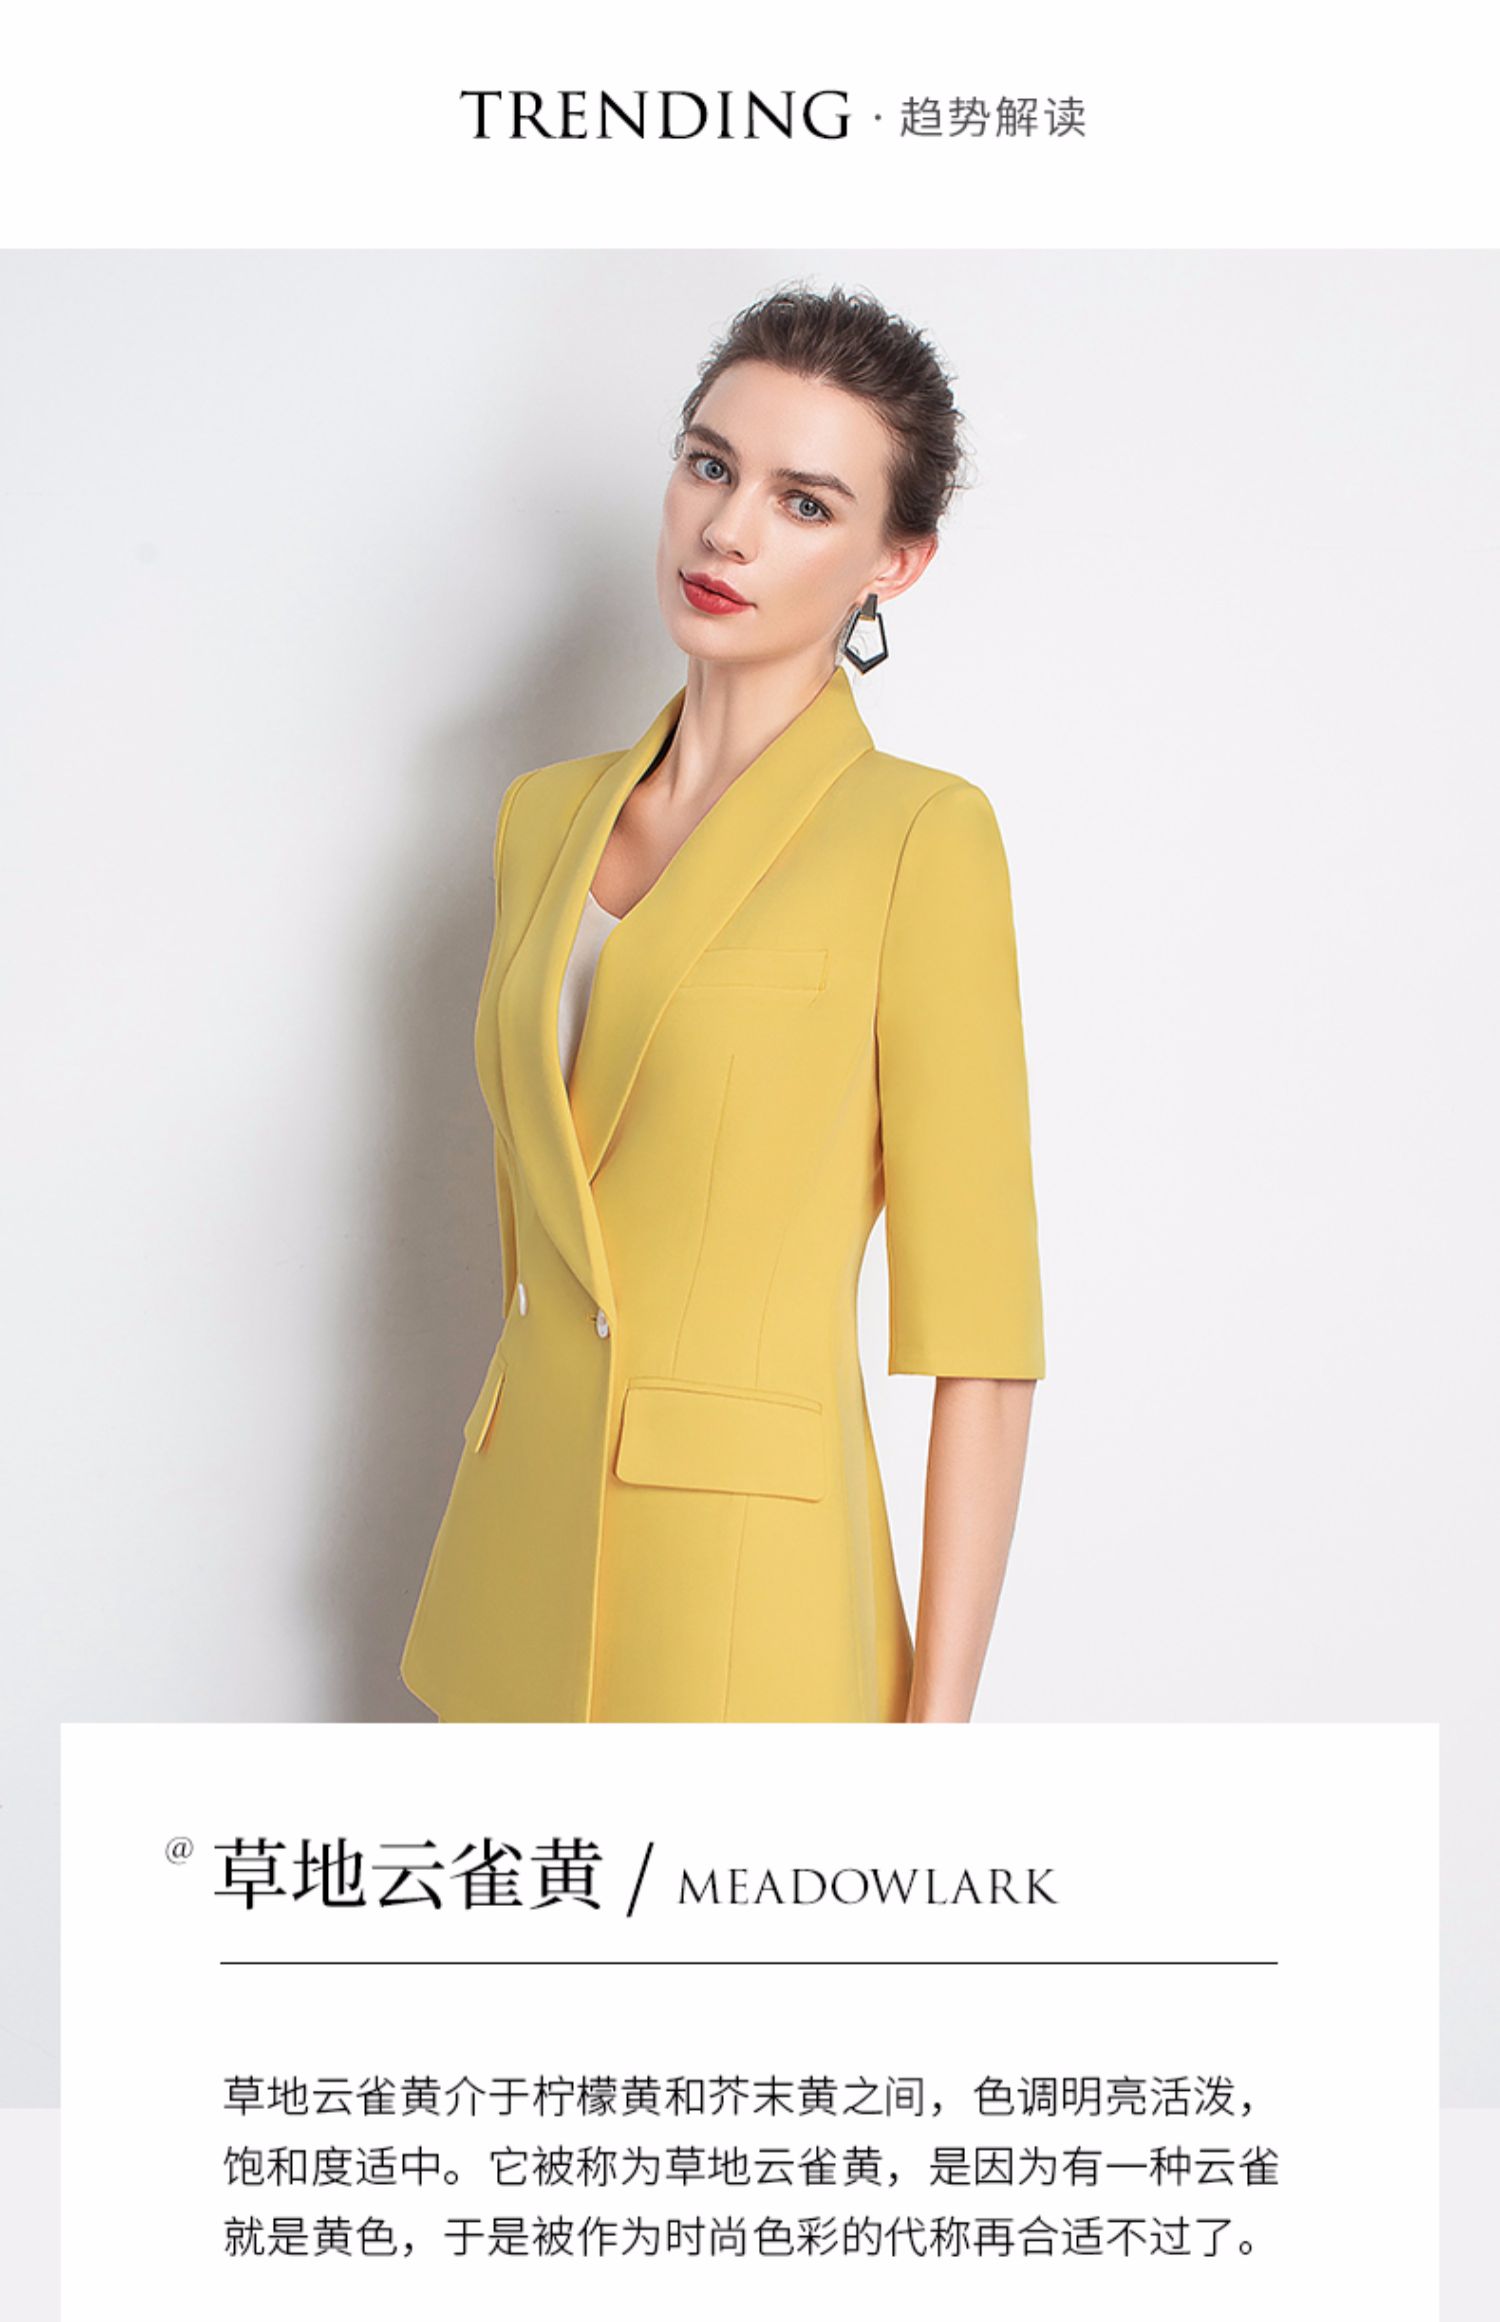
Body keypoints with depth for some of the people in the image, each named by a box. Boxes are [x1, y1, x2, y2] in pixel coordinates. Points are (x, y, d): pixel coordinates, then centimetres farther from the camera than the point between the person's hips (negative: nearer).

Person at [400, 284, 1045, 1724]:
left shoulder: (918, 835, -9)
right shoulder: (546, 814, 10)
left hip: (744, 1599, -5)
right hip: (522, 1554, 6)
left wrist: (937, 1717, -13)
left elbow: (978, 1335, -11)